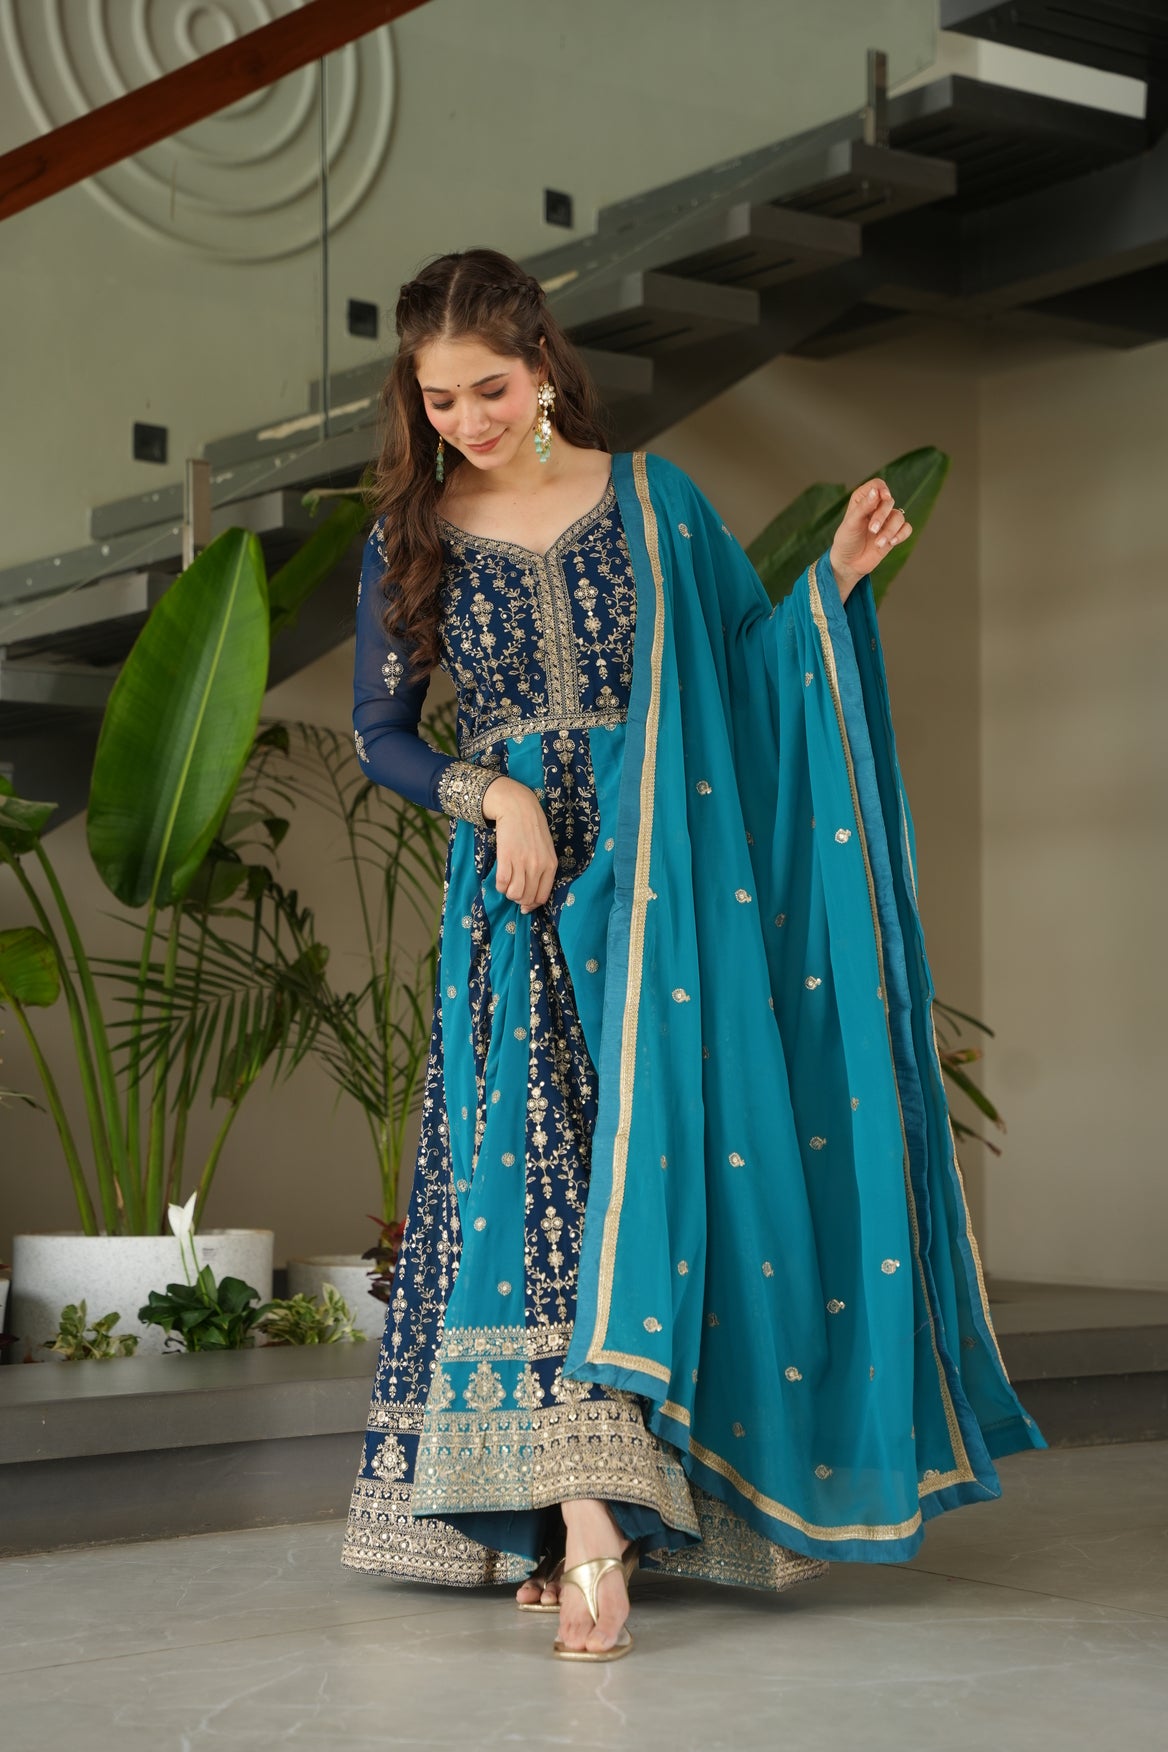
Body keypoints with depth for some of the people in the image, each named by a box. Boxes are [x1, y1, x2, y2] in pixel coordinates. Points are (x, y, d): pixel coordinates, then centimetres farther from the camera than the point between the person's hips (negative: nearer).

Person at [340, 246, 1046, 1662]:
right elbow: (381, 731, 8)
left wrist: (838, 575, -5)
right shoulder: (410, 537, 6)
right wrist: (490, 794, -8)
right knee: (532, 1166, -10)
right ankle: (582, 1512, -12)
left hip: (661, 886, 0)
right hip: (517, 902, 0)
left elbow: (747, 664, 10)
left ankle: (591, 1507, 2)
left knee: (660, 1146, -7)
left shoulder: (649, 497, 5)